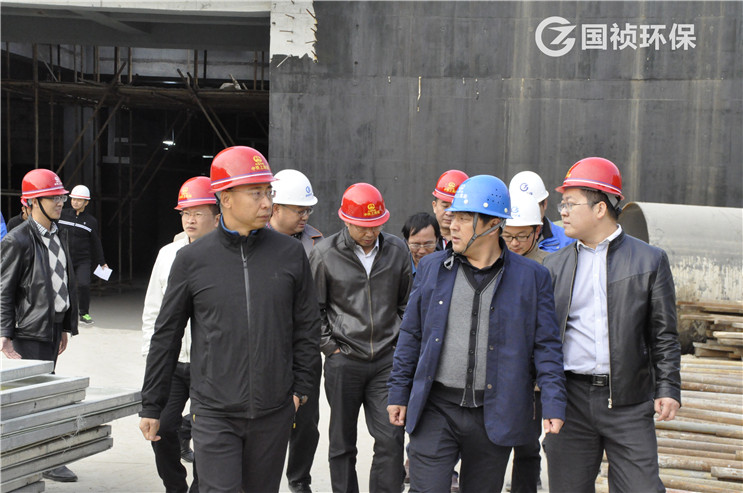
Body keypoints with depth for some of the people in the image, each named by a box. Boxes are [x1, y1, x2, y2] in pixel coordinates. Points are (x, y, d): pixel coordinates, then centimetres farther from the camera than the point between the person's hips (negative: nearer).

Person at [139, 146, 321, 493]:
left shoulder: (290, 253, 1)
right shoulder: (192, 259, -3)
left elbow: (307, 326, 9)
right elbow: (166, 336, 4)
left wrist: (303, 385, 5)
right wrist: (151, 406, 6)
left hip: (274, 412, 2)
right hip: (214, 413, -2)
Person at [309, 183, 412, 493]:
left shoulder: (397, 251, 3)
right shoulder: (325, 253, -5)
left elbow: (407, 304, 14)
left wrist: (400, 345, 8)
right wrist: (329, 346, -3)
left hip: (387, 360, 2)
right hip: (344, 361, -1)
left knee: (391, 439, -2)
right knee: (342, 443, 9)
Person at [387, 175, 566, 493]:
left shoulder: (532, 277, -1)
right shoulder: (431, 267, 5)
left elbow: (546, 346, 0)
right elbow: (411, 335, 10)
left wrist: (554, 405, -8)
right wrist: (398, 393, 8)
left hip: (495, 415, -1)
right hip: (435, 409, 1)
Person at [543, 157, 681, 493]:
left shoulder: (650, 260, 4)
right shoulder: (555, 264, 11)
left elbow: (664, 335, 4)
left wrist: (668, 388, -5)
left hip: (629, 402, -2)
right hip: (570, 399, 2)